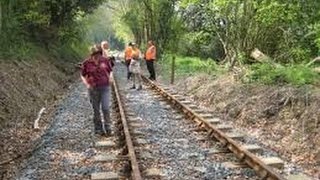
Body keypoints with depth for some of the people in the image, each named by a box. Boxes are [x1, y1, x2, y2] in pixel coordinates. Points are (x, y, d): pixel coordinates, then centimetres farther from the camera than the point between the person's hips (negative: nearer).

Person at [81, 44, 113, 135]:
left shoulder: (105, 60, 1)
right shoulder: (86, 63, -3)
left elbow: (110, 71, 14)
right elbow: (83, 76, 7)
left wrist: (110, 77, -5)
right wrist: (87, 84, -7)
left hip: (105, 87, 0)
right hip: (93, 89, 0)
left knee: (105, 108, -7)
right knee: (96, 109, 8)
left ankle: (107, 126, 8)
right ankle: (98, 128, 22)